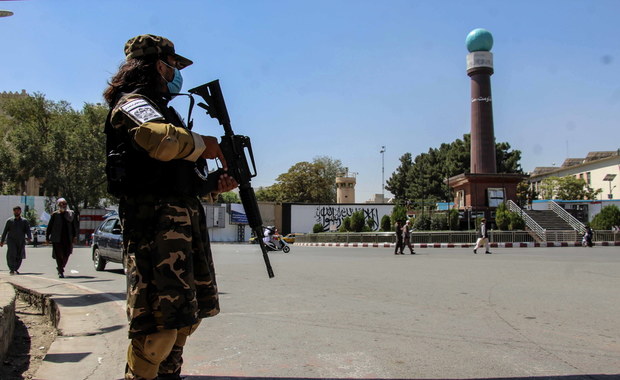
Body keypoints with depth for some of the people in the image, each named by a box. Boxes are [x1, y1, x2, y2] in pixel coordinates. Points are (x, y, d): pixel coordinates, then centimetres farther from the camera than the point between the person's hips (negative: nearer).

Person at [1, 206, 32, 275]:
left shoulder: (24, 221, 9)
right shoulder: (9, 220, 10)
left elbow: (28, 230, -1)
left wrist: (29, 237, -19)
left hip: (21, 241, 1)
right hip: (11, 241, -1)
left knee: (19, 257, 3)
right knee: (12, 255, -15)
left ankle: (16, 269, 18)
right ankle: (12, 269, -15)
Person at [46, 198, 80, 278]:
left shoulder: (71, 214, 5)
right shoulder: (55, 214, -1)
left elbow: (76, 226, 7)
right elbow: (49, 226, 3)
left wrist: (75, 236, 1)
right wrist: (47, 237, 2)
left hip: (68, 238, 3)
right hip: (57, 239, -2)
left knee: (66, 255, 9)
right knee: (59, 255, -3)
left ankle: (60, 268, 33)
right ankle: (61, 272, 2)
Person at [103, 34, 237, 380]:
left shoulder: (162, 108, 26)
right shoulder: (133, 104, -3)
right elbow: (163, 142, -27)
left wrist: (215, 186, 10)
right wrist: (205, 144, -8)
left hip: (186, 218, 10)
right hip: (156, 221, -10)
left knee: (187, 315, 16)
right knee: (161, 321, -11)